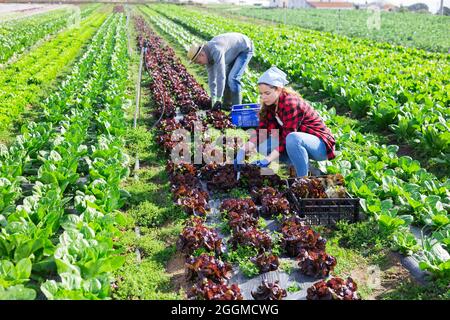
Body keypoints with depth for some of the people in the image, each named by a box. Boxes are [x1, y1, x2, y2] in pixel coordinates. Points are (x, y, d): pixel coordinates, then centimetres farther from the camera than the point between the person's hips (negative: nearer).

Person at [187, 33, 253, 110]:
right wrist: (213, 98, -2)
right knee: (226, 76, 11)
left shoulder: (216, 51, -35)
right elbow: (211, 76, 0)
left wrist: (218, 99, -32)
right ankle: (227, 104, 23)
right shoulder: (207, 55, -6)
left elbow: (220, 76, -36)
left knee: (233, 78, -18)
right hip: (236, 51, 9)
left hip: (245, 49, -9)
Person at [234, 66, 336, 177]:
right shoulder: (270, 104, -1)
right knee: (263, 145, -7)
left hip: (320, 144, -8)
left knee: (292, 139, -38)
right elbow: (261, 130, -6)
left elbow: (287, 137, -29)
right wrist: (243, 150, -19)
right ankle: (304, 164, 1)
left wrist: (268, 159, -34)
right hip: (297, 142, 8)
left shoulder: (291, 103, -25)